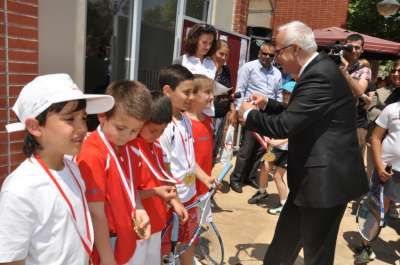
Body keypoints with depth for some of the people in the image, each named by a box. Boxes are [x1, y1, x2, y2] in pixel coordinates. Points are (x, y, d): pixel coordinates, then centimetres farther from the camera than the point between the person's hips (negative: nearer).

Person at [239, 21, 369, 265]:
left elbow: (284, 126, -26)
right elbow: (297, 115, 19)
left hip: (326, 178, -9)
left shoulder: (320, 75, -23)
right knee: (286, 235, 24)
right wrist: (267, 104, 10)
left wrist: (249, 114, -9)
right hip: (316, 175, 10)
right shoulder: (318, 69, 9)